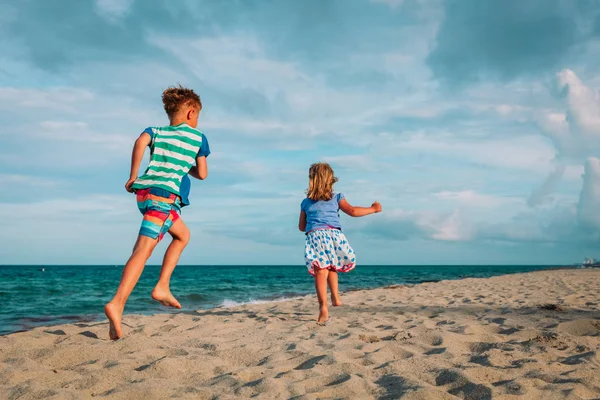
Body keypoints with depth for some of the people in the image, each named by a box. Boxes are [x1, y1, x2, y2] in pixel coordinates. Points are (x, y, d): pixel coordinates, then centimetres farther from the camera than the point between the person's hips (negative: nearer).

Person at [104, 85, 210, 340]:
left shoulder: (155, 131, 21)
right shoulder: (198, 137, 14)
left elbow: (140, 142, -3)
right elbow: (202, 174, 17)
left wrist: (132, 177, 0)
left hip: (144, 191, 6)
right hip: (166, 194, -6)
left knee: (182, 235, 25)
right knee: (144, 249, -17)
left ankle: (162, 286, 17)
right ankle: (117, 304, -31)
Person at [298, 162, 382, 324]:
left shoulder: (306, 203, 20)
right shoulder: (336, 197, 15)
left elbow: (301, 227, 24)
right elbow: (352, 211, 3)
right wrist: (373, 209, 16)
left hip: (315, 236, 0)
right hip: (333, 234, 1)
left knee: (320, 271, -11)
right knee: (332, 267, 23)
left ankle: (323, 307, -24)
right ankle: (335, 297, 10)